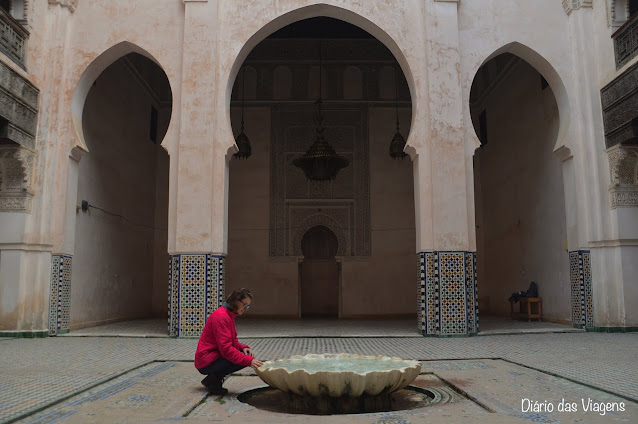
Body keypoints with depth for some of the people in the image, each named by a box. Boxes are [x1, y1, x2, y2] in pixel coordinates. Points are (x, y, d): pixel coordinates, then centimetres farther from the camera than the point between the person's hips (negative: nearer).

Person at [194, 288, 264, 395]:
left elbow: (232, 342, 15)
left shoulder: (230, 315, 12)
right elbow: (225, 348, -27)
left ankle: (213, 379, 7)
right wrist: (249, 361, -30)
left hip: (214, 356, 10)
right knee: (245, 359, -22)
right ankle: (213, 382, -9)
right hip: (206, 362, -10)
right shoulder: (220, 316, -21)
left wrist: (243, 347, -7)